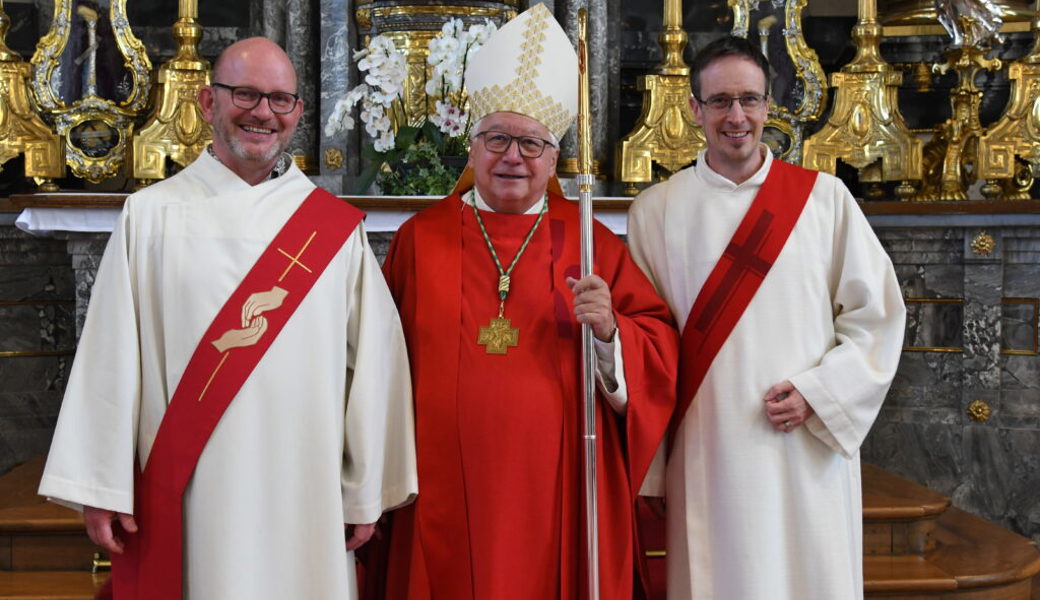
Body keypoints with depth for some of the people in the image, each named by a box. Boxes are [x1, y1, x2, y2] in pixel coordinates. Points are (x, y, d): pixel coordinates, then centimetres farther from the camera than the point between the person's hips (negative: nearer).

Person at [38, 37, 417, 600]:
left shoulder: (336, 228, 2)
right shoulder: (151, 215, 1)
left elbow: (372, 362, 1)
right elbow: (113, 356, 0)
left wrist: (366, 493, 0)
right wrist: (100, 486, -3)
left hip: (304, 497, 1)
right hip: (185, 495, -1)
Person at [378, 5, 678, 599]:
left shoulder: (593, 244, 4)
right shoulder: (419, 239, 5)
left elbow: (661, 350, 1)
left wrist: (611, 332, -18)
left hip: (560, 493, 0)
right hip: (447, 495, 0)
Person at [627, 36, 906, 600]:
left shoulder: (825, 198, 4)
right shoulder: (655, 210, 4)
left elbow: (877, 314, 5)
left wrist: (817, 392, -8)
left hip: (810, 452, 1)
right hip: (705, 456, 0)